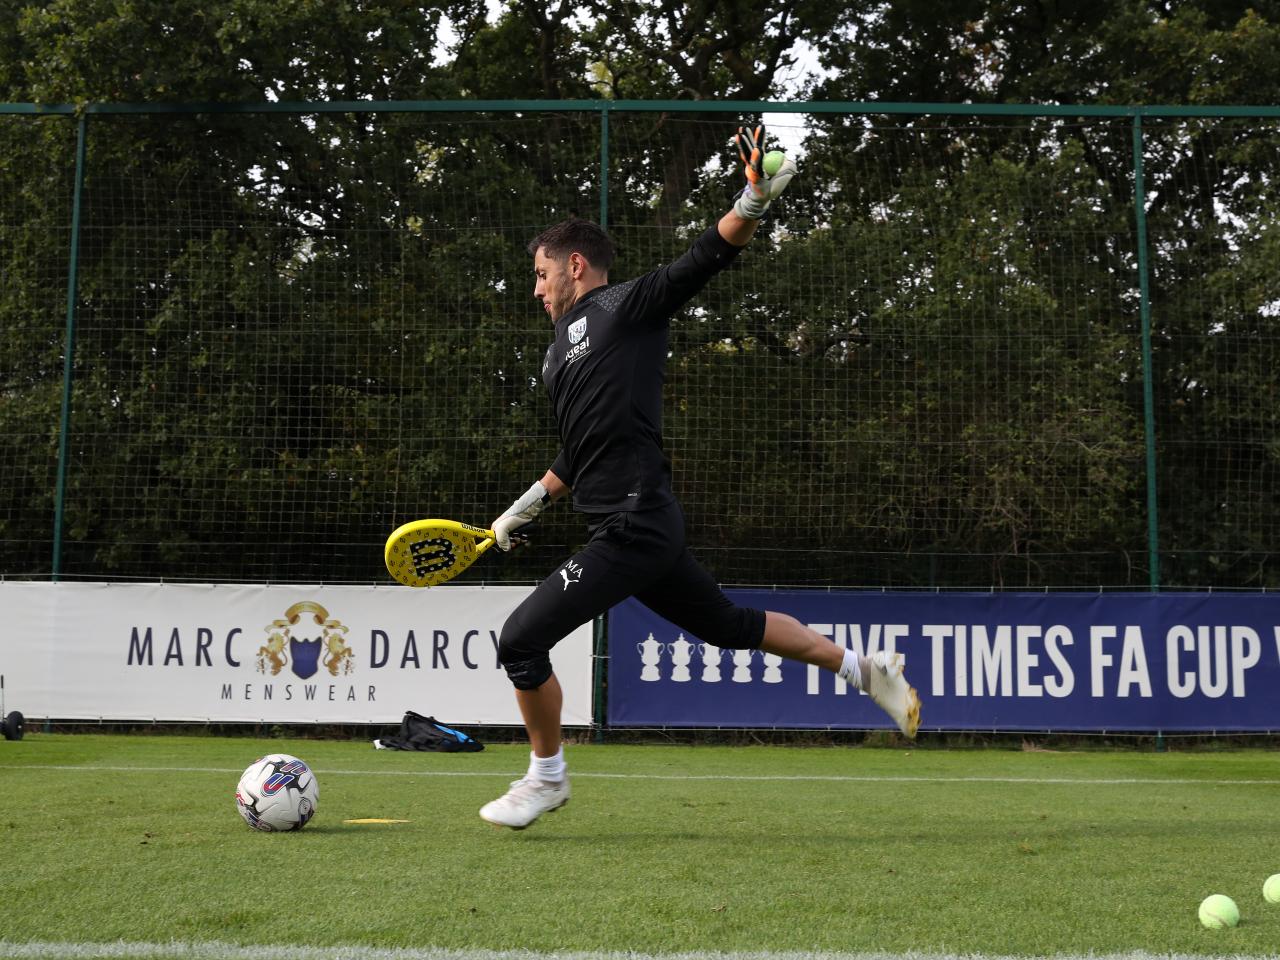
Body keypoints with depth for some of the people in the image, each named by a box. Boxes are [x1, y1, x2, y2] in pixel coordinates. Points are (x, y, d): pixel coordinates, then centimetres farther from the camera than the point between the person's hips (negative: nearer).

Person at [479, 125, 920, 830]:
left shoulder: (624, 307, -3)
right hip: (642, 528, 9)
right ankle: (861, 668, 31)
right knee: (730, 624, 19)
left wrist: (755, 196, -30)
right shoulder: (560, 350, 21)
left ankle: (546, 778, 13)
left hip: (632, 530, -9)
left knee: (520, 640, -6)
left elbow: (706, 257, -14)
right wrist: (522, 509, 36)